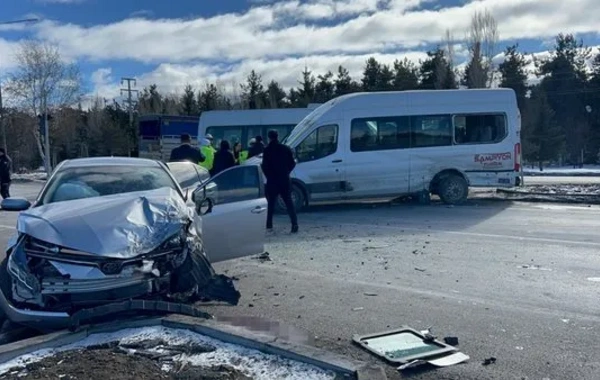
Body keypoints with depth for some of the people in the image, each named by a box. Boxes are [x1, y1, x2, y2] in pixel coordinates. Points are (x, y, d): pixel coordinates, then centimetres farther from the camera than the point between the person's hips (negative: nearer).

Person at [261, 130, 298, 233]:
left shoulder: (267, 150, -8)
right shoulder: (286, 149, 3)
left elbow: (265, 166, -10)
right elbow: (292, 163, 5)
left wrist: (269, 175, 7)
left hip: (272, 181, -2)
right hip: (285, 180, 3)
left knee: (271, 203, 10)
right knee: (289, 202, 6)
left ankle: (269, 224, 10)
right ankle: (294, 224, -4)